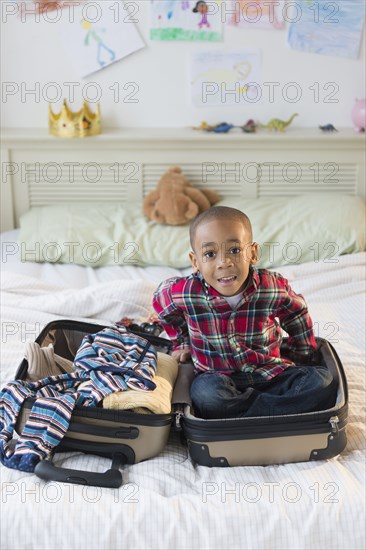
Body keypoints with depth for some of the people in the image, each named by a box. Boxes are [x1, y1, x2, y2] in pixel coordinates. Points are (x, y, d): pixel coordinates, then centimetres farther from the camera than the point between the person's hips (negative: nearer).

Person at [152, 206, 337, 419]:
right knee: (205, 392, -36)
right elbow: (161, 300, 9)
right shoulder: (185, 293, -17)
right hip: (217, 376, -1)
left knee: (323, 383, -22)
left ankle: (237, 413, -25)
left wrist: (303, 356, 15)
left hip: (272, 375, 2)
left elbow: (297, 313, 8)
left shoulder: (273, 287, -15)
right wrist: (182, 344, 15)